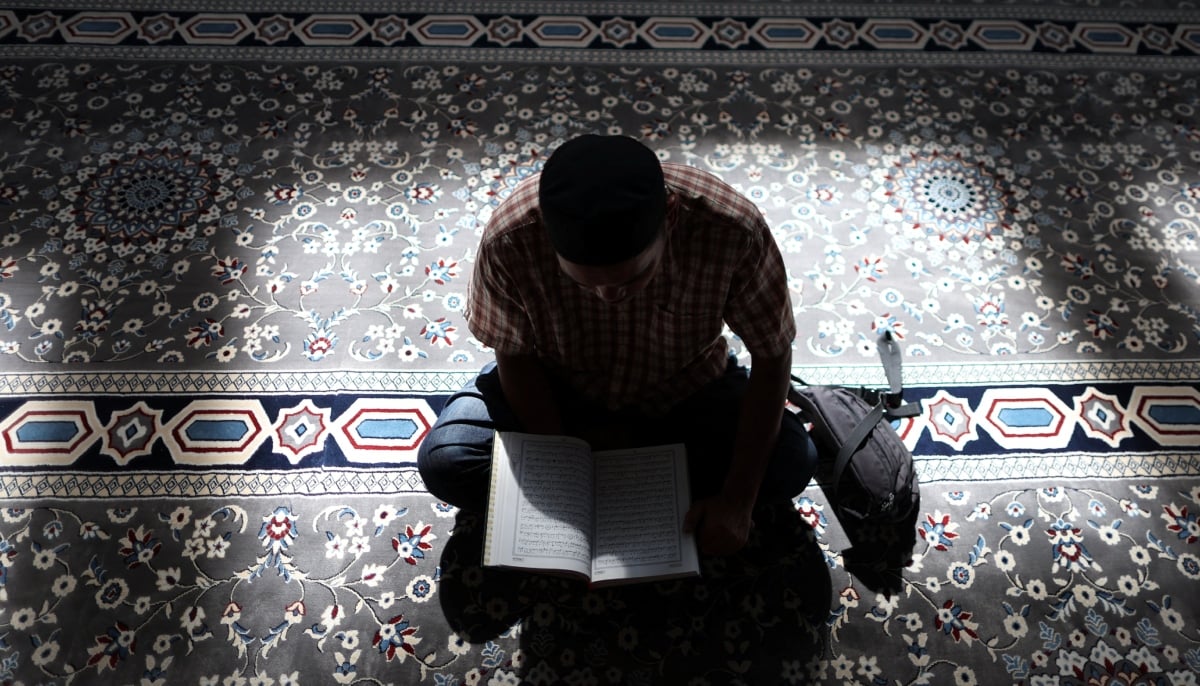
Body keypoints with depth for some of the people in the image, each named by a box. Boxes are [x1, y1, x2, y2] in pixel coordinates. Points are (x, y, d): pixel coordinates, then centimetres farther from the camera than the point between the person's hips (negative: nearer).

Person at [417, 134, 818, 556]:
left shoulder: (732, 229, -33)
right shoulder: (510, 239, -32)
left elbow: (772, 359, -19)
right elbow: (516, 357, -13)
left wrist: (738, 501, -21)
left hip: (684, 391, 0)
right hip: (557, 390, 1)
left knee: (792, 463, -20)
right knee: (443, 463, -21)